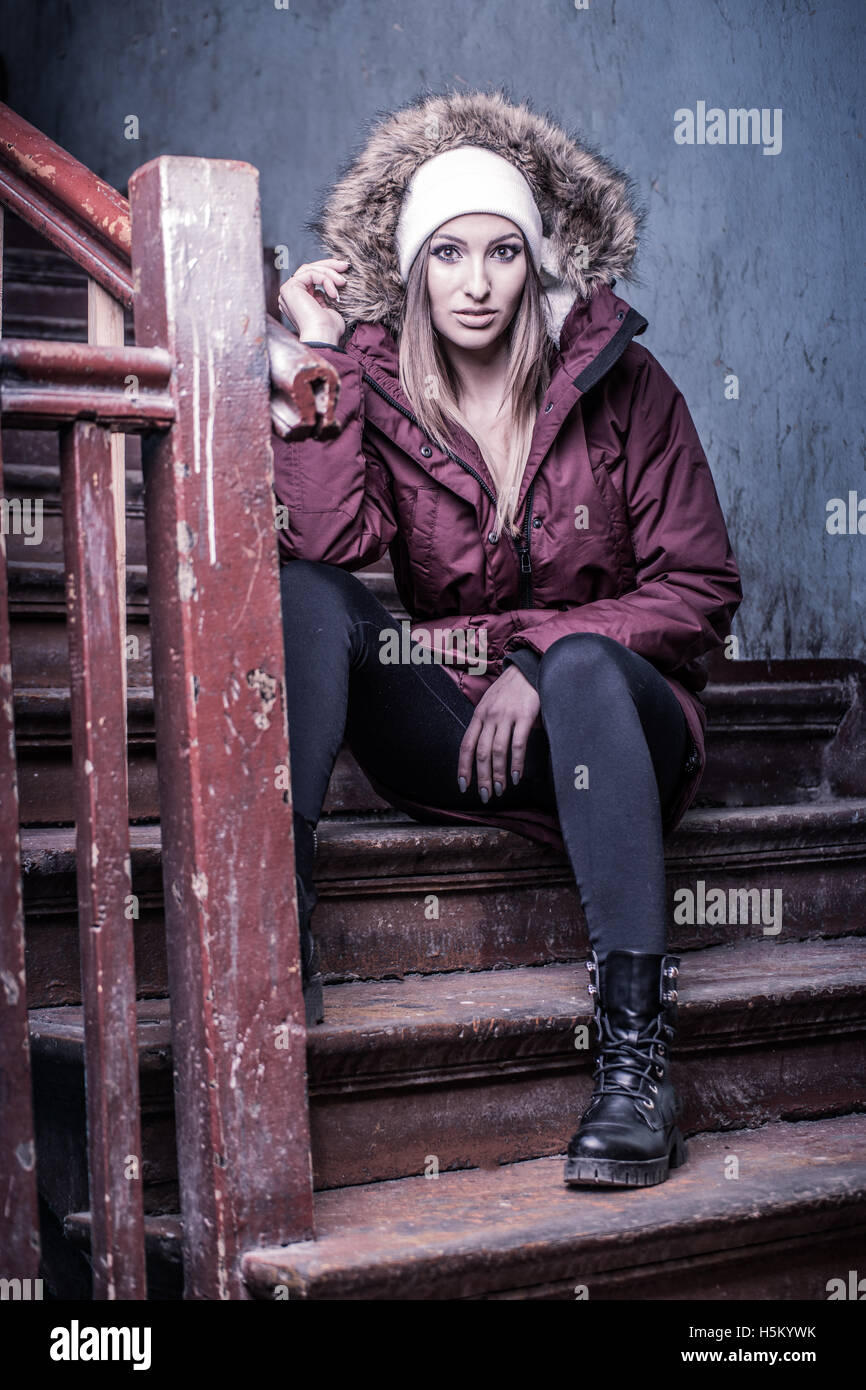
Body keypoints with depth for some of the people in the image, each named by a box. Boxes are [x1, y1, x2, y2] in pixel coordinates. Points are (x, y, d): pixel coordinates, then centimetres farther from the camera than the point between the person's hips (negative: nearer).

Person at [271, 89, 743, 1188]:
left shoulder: (619, 384, -2)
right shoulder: (380, 388, 2)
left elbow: (700, 588, -4)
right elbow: (331, 538, -19)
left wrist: (543, 661, -16)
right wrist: (319, 351, -15)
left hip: (614, 716, -2)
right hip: (449, 745, 2)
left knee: (585, 662, -37)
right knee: (303, 593, -21)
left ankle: (635, 1046, -39)